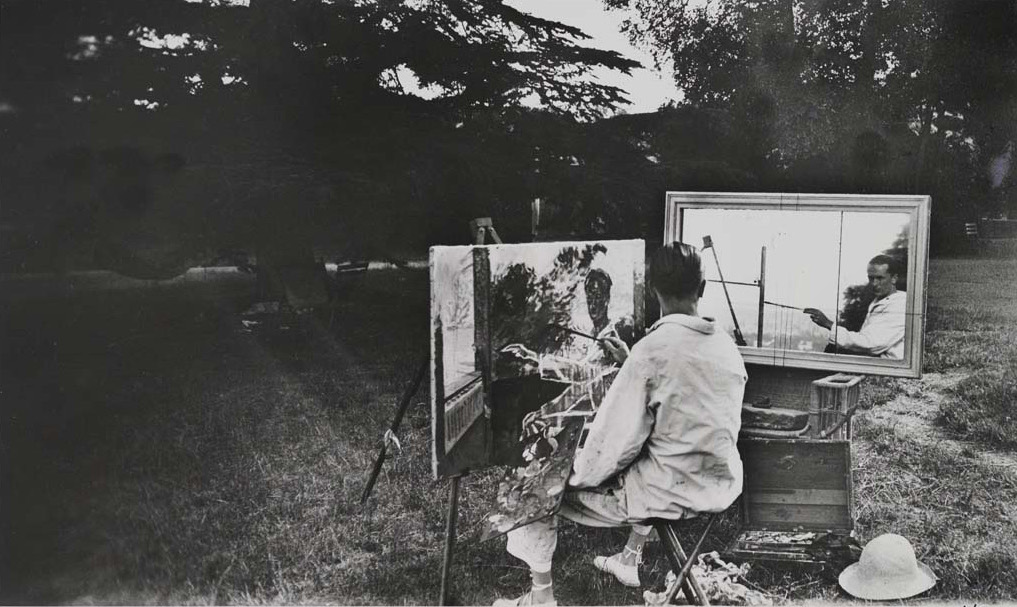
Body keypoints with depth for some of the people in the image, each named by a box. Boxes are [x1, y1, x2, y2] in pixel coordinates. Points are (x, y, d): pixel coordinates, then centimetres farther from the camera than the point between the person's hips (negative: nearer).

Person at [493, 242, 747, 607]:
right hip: (723, 487, 7)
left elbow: (616, 440, -16)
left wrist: (577, 478, 0)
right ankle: (630, 559, 44)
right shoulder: (727, 347, 2)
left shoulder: (652, 350, -20)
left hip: (675, 494, -7)